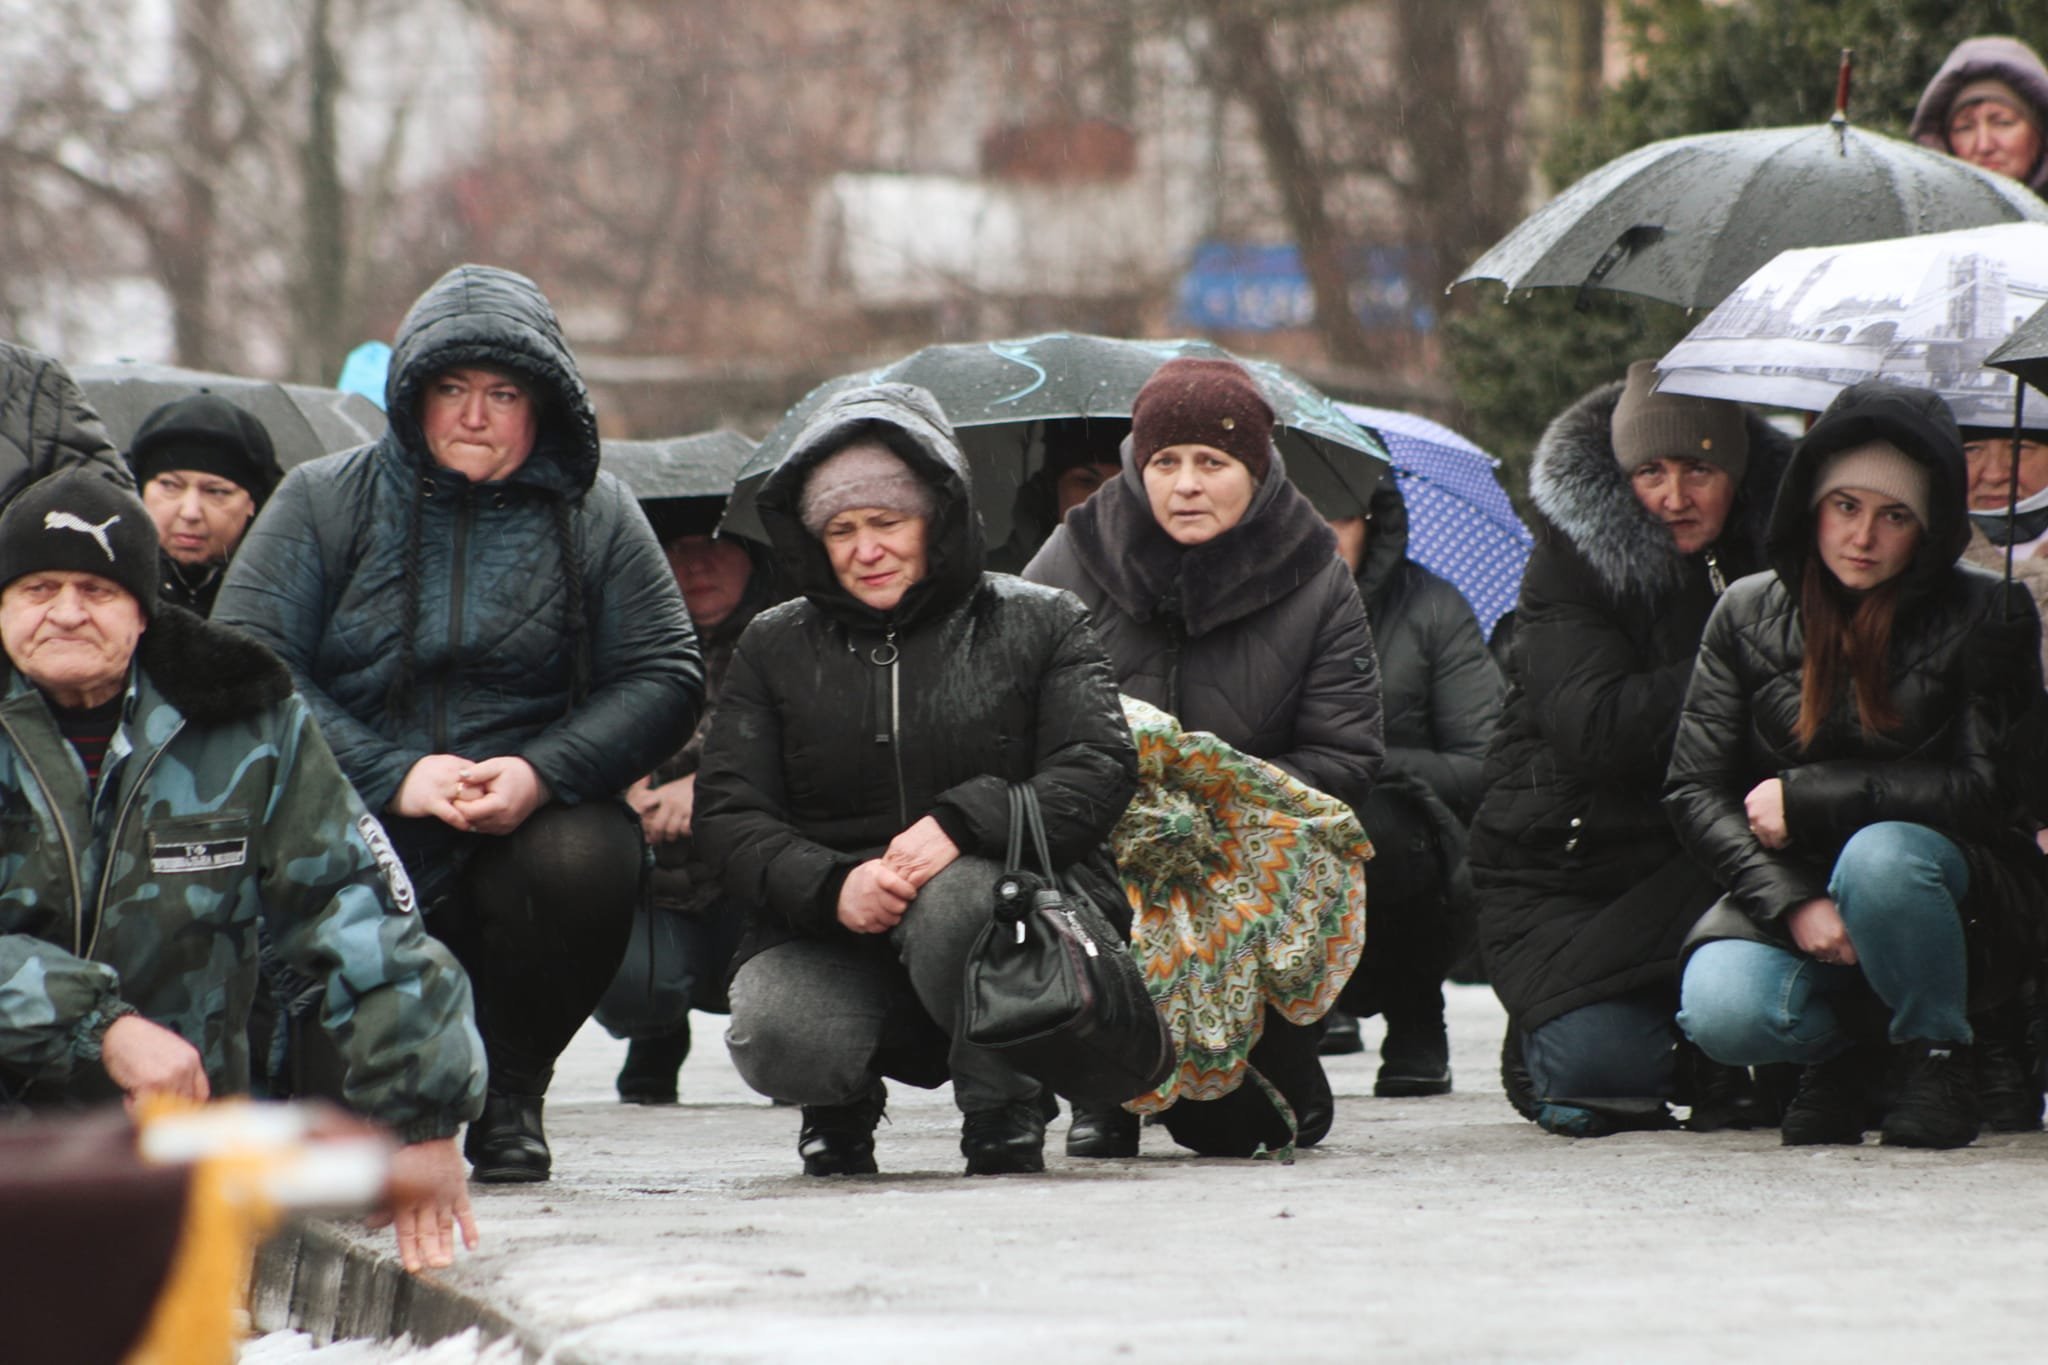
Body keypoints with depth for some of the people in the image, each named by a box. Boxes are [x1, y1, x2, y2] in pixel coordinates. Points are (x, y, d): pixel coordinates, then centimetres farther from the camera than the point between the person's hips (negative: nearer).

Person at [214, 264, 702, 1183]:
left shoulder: (594, 515, 6)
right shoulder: (323, 503, 3)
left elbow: (663, 677, -1)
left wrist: (541, 773, -20)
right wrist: (392, 776, -20)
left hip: (528, 829, 0)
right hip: (358, 837, 0)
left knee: (587, 861, -33)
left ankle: (509, 1089, -6)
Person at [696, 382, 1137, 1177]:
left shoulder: (1038, 625, 8)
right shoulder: (773, 648, 14)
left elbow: (1099, 772, -5)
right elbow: (728, 812, 4)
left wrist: (963, 823, -23)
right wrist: (832, 886, -17)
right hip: (833, 938, 2)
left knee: (957, 898, -38)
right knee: (773, 1034, -31)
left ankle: (1004, 1112, -10)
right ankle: (844, 1107, 10)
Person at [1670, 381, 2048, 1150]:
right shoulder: (1749, 614, 1)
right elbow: (1695, 790, -2)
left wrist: (1806, 798, -15)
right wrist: (1791, 904, -19)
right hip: (1789, 892, 2)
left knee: (1881, 853, -36)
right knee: (1722, 1010, -29)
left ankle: (1940, 1058, -10)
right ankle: (1843, 1047, 6)